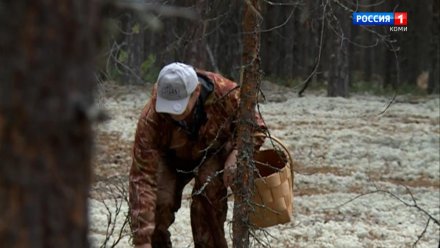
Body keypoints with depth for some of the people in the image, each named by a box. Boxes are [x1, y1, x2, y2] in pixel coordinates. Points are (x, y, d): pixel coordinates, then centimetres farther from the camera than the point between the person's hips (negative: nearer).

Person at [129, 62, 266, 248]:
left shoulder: (225, 93, -35)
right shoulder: (150, 120, -38)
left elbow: (254, 127, -14)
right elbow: (142, 178, -40)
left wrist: (237, 155, -35)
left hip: (213, 154, 0)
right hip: (171, 159, 0)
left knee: (209, 200, -26)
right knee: (158, 203, -22)